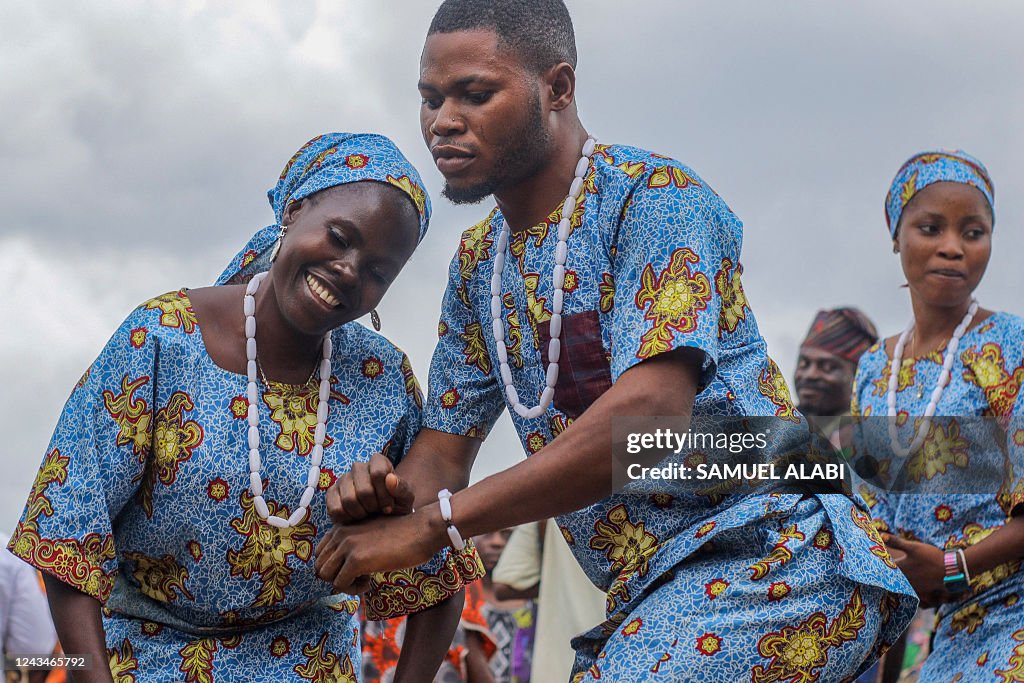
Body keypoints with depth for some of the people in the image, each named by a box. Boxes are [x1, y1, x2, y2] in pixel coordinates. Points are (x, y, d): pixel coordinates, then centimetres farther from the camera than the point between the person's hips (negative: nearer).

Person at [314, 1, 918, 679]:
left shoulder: (654, 196, -12)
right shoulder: (477, 264, 15)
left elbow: (650, 412, -24)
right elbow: (444, 449, 17)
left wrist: (429, 526, -23)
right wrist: (381, 498, -10)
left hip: (770, 556, -9)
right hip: (656, 597, 9)